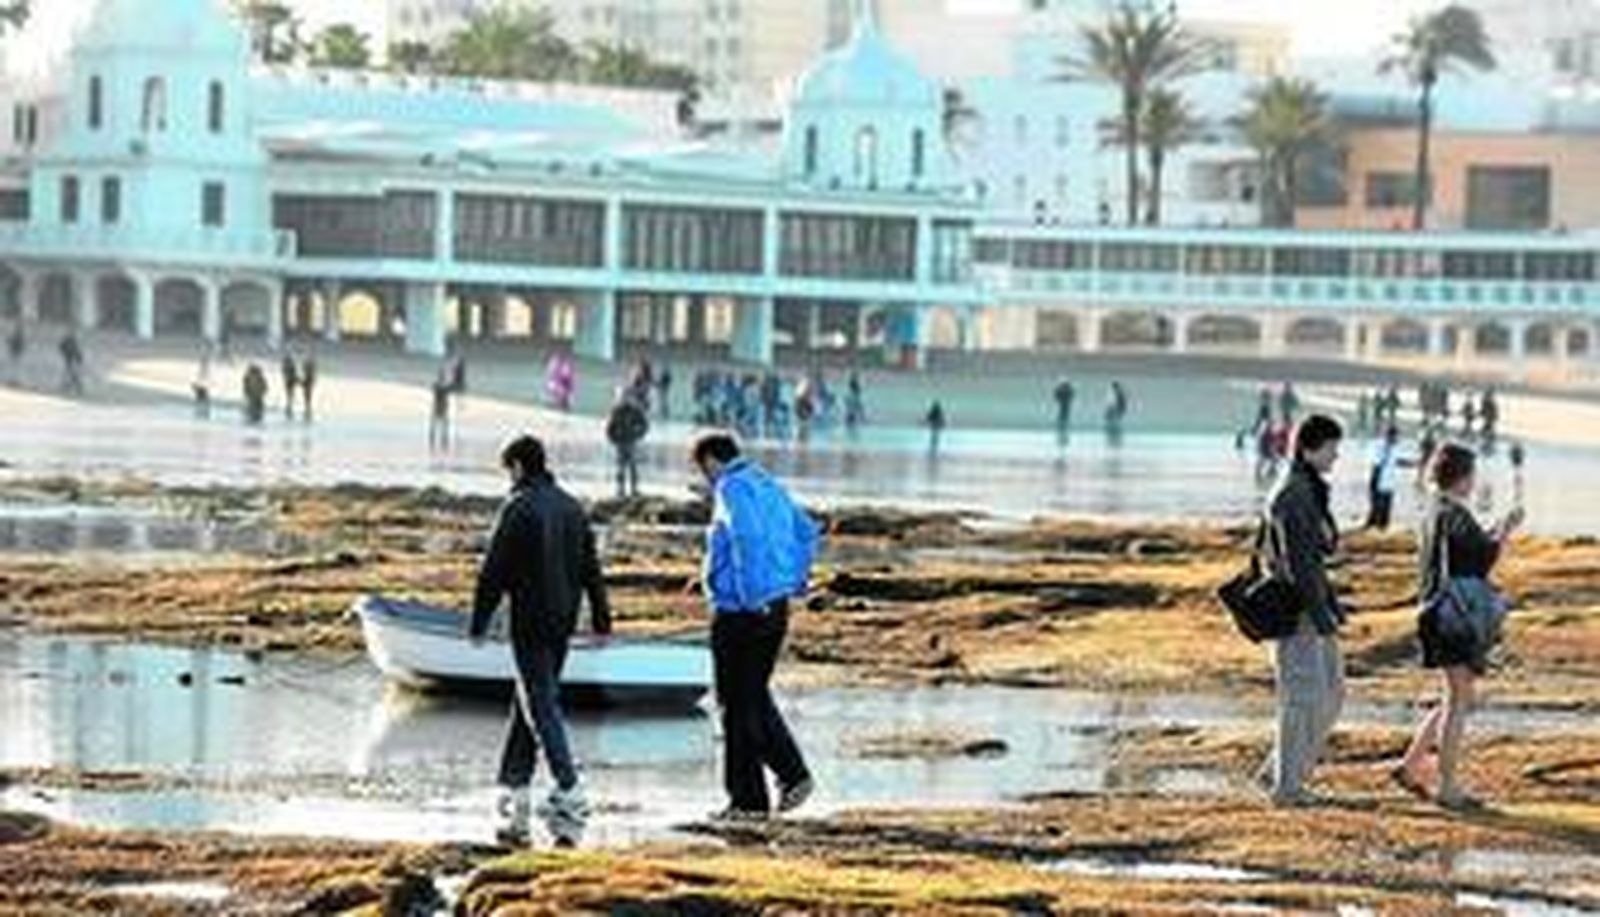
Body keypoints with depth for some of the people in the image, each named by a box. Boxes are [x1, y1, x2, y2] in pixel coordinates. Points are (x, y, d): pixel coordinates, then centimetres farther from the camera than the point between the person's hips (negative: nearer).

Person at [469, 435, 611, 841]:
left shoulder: (519, 507, -12)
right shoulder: (571, 506, 11)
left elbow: (494, 571, -13)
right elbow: (591, 567, 15)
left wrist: (478, 624, -8)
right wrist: (601, 619, 19)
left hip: (531, 621, -7)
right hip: (564, 619, 7)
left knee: (540, 705, -7)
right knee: (529, 701, 15)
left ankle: (569, 790, -16)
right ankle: (514, 785, 18)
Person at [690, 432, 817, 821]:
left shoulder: (731, 490, -13)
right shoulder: (769, 486, 13)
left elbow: (749, 538, -29)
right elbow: (806, 531, 20)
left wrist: (752, 596, -25)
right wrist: (797, 581, 19)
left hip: (741, 613, -8)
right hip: (776, 610, 8)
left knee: (738, 705, 0)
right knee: (756, 697, 20)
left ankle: (748, 799, 3)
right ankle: (793, 774, 10)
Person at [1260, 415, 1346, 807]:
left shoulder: (1311, 491, 14)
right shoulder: (1292, 495, -17)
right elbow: (1297, 559, -21)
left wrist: (1331, 605, 20)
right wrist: (1320, 613, -21)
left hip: (1312, 600, 10)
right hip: (1292, 606, -10)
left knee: (1332, 692, 11)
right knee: (1303, 696, -4)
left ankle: (1279, 770, 18)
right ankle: (1287, 785, 3)